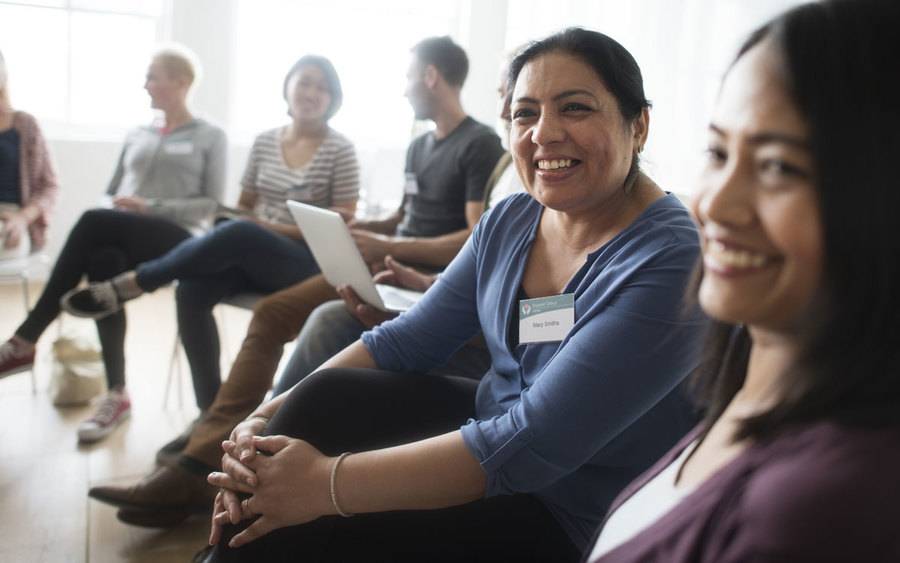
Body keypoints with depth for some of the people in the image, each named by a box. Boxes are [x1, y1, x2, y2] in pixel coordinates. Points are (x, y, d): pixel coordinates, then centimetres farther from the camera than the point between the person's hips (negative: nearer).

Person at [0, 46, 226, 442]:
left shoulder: (209, 137, 8)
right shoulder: (136, 135, 23)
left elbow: (211, 203, -1)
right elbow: (112, 195, 23)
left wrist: (152, 207, -13)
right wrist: (122, 206, -3)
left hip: (175, 240, -4)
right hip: (122, 237, 4)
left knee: (93, 222, -32)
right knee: (103, 261, -34)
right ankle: (116, 394, -32)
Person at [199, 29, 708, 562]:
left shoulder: (666, 262, -24)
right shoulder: (510, 220, 0)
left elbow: (532, 445, -29)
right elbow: (406, 339, 3)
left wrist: (328, 482, -28)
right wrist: (270, 416, -10)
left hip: (568, 514, -6)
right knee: (325, 399, -12)